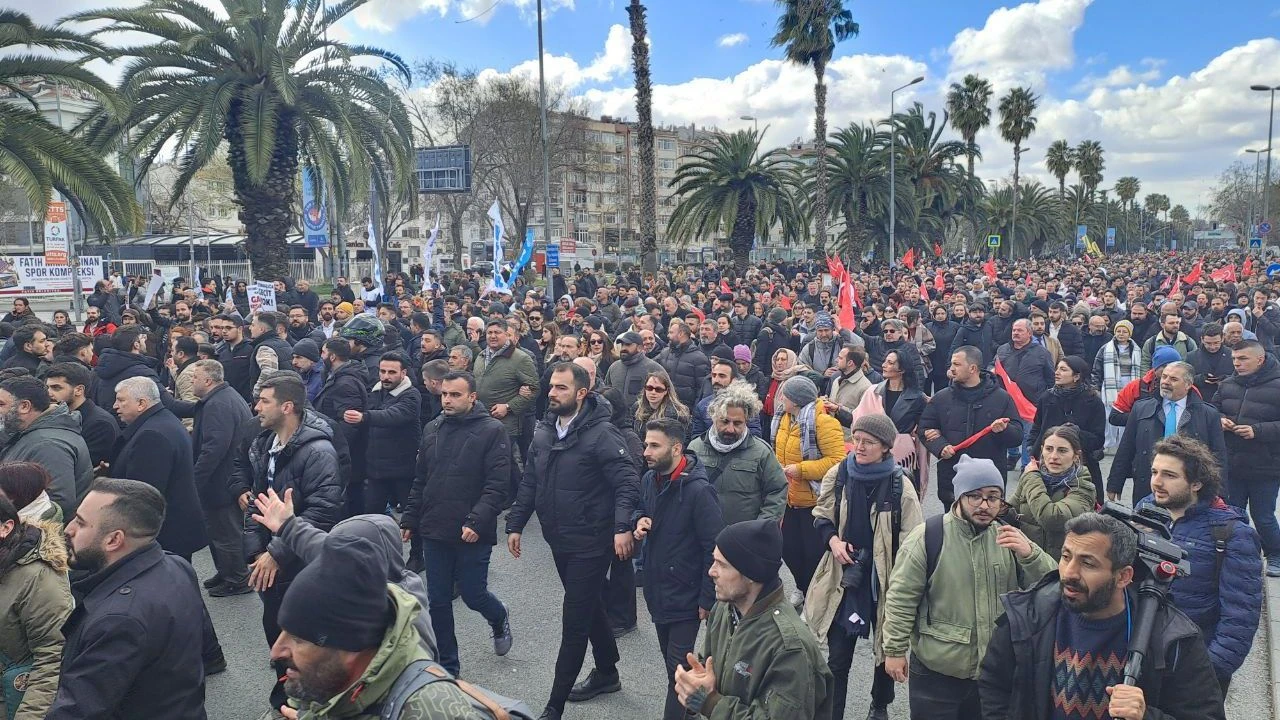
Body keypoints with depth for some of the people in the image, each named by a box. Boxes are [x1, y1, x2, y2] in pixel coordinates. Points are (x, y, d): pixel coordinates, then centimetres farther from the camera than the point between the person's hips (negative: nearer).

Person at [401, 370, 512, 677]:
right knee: (438, 601, 10)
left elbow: (497, 484, -15)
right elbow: (420, 480, 15)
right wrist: (410, 520, 11)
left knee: (473, 594, 5)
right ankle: (446, 664, 25)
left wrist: (477, 521, -23)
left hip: (473, 534, -5)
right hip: (435, 531, 5)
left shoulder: (492, 430, -9)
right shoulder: (432, 429, 9)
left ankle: (499, 619, 40)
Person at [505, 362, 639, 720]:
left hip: (590, 543, -7)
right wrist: (515, 524, 9)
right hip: (559, 540, 7)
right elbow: (529, 483, 12)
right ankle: (606, 673, 42)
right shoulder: (543, 432, 5)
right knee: (590, 609, 23)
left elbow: (628, 482, -21)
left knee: (574, 621, -1)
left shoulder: (601, 433, -17)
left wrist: (622, 527, -33)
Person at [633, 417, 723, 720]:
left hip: (685, 595, -8)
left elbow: (714, 547, -19)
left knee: (679, 667, -1)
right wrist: (640, 519, -5)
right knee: (671, 659, 20)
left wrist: (707, 599, -16)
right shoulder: (649, 479, 0)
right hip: (657, 590, 8)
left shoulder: (698, 490, -22)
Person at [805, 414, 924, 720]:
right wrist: (832, 539, -11)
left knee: (886, 650, 20)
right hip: (845, 574, 1)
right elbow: (821, 516, 9)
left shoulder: (900, 484, -14)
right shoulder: (838, 475, -6)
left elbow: (911, 540, -8)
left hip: (884, 578, -1)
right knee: (838, 656, 0)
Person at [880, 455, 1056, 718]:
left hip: (994, 671, 5)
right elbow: (901, 597, -9)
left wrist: (1029, 553, -21)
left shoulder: (1008, 536, 2)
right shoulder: (928, 535, -13)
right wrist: (895, 650, -9)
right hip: (937, 672, -4)